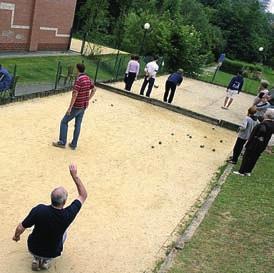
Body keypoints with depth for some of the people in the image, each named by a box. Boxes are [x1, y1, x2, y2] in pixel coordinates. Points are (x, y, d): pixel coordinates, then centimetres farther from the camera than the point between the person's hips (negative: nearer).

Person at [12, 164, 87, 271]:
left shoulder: (39, 210, -30)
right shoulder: (68, 215, -29)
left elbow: (20, 228, -16)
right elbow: (83, 195, -14)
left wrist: (16, 236, 6)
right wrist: (74, 175, -17)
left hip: (33, 249, 1)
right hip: (52, 253, -1)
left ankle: (36, 258, 15)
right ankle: (47, 260, 12)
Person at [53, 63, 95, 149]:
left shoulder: (78, 80, -22)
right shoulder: (88, 79, 4)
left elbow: (75, 95, -25)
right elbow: (94, 90, 15)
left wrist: (70, 108, -20)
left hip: (77, 106, -8)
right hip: (84, 106, 8)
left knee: (64, 122, 5)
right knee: (78, 125, 13)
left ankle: (62, 142, 7)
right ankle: (73, 144, 17)